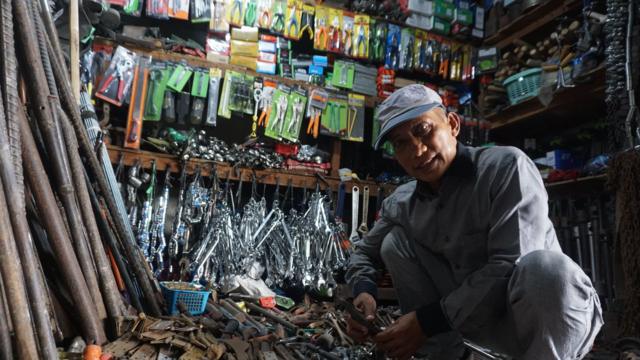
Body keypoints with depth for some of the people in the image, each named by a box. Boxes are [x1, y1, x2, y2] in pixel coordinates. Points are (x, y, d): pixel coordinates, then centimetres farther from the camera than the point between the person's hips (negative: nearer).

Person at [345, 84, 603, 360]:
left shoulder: (506, 166, -18)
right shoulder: (401, 203, -1)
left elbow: (511, 266, -26)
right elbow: (365, 251, 11)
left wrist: (427, 320, -25)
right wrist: (363, 291, -13)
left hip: (546, 315, -4)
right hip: (474, 317, 5)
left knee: (544, 267, -37)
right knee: (394, 242, -5)